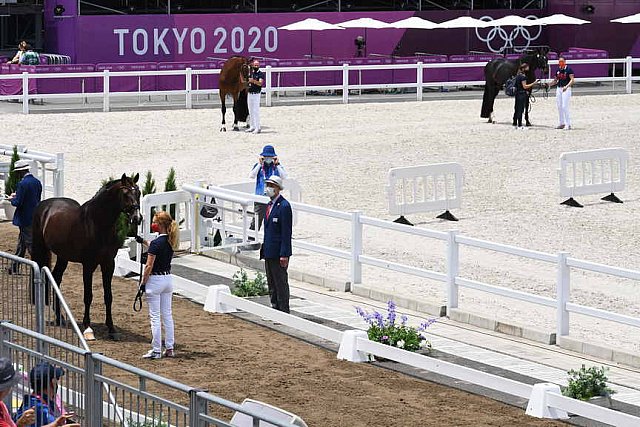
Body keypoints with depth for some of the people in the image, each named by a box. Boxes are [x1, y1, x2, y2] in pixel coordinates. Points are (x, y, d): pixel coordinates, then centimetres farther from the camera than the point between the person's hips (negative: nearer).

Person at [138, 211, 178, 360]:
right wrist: (144, 242, 21)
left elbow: (149, 266, -17)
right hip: (168, 279, 7)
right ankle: (170, 348, 15)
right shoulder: (171, 241, 4)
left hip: (155, 279, -7)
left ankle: (156, 350, 0)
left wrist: (143, 283, -9)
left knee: (155, 317, -2)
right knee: (167, 315, 13)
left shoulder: (156, 243, -18)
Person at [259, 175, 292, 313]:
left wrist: (284, 255, -20)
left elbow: (286, 233, -17)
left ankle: (283, 311, 0)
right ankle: (275, 308, 20)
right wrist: (264, 250, 16)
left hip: (278, 254, -9)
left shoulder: (284, 206, -14)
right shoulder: (270, 205, 15)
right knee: (272, 285, 13)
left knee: (281, 283, -4)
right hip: (269, 253, 9)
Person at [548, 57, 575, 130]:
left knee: (565, 106, -11)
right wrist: (549, 84, 3)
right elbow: (555, 81, 20)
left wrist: (566, 86, -28)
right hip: (559, 89, 7)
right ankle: (561, 123, 18)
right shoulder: (558, 70, 13)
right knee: (559, 106, 8)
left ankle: (568, 124, -7)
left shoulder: (568, 69, -8)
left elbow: (572, 80, -15)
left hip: (566, 89, -7)